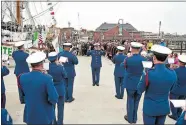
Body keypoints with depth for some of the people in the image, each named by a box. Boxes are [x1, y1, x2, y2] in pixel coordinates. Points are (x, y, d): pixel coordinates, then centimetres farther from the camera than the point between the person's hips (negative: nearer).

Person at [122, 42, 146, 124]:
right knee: (136, 100, 16)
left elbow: (122, 65, 3)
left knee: (130, 100, 13)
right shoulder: (143, 59, -10)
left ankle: (130, 118, 24)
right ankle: (134, 118, 29)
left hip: (130, 83, -2)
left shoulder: (128, 59, -17)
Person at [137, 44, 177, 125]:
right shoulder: (173, 73, -12)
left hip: (150, 108, -3)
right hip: (164, 108, 4)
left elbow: (140, 90, -10)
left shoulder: (148, 73, -26)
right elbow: (170, 89, 6)